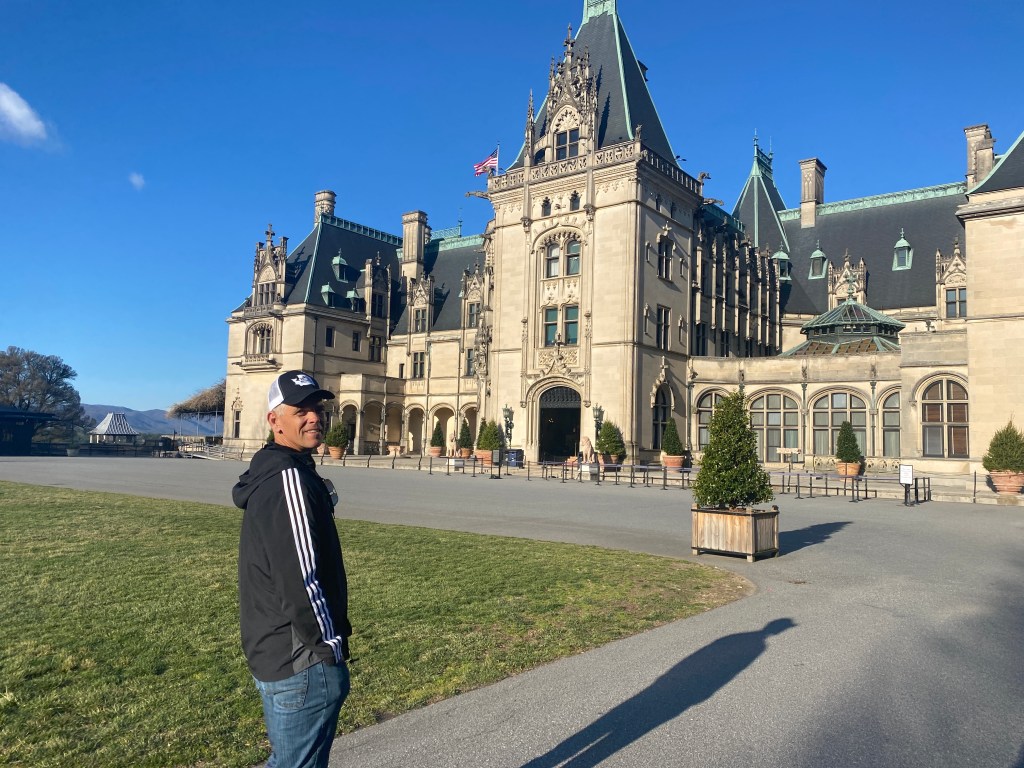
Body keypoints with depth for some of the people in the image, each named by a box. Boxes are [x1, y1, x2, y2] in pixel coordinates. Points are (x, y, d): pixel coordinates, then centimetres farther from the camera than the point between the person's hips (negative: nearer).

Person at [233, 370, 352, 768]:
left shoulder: (270, 474, 12)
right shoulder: (289, 478, -21)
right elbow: (300, 580, -25)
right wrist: (331, 648, -15)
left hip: (275, 655, 10)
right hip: (302, 661, -10)